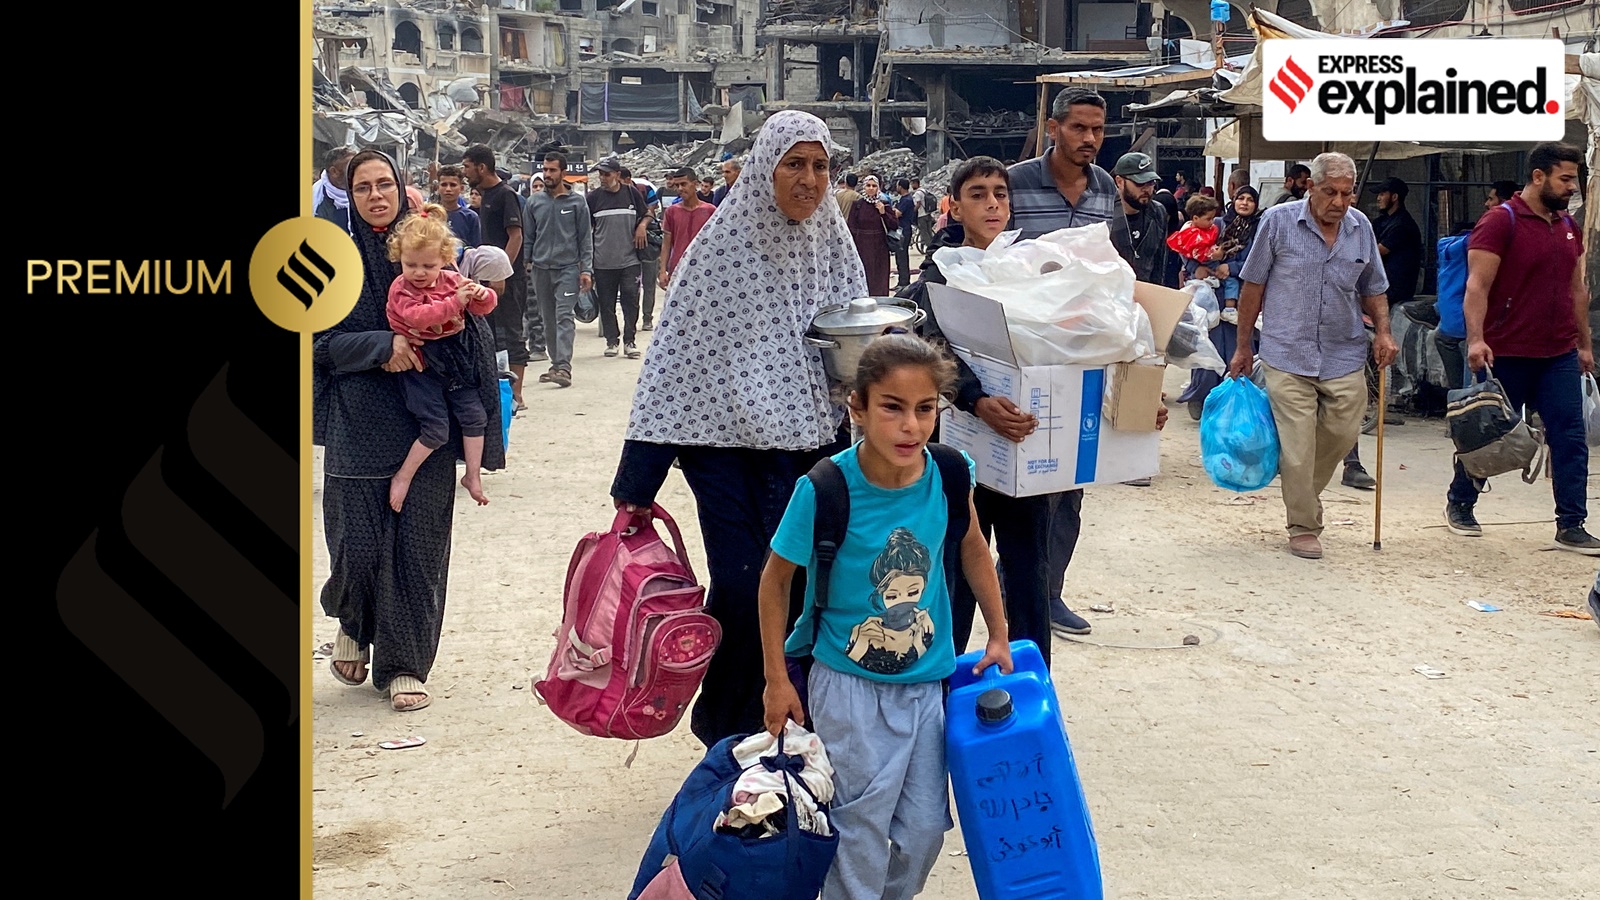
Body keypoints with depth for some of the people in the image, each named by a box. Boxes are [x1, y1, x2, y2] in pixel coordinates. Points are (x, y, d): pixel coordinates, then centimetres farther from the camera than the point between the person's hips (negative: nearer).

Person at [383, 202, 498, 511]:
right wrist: (454, 302, -35)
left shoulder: (452, 280, 2)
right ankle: (401, 478, 7)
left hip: (456, 360, 6)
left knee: (474, 415, 7)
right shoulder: (401, 288, -14)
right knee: (436, 428, -9)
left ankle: (473, 475, 22)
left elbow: (481, 308, 8)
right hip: (421, 364, -6)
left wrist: (482, 295, -17)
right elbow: (417, 316, -32)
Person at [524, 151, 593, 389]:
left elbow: (585, 238, 3)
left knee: (564, 317, -14)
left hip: (568, 268, -4)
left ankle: (564, 366, -20)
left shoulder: (577, 203, 2)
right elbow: (528, 236, 13)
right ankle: (556, 363, 17)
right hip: (541, 268, 4)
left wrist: (586, 270, -4)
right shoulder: (535, 202, 9)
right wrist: (525, 263, 4)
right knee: (548, 319, 8)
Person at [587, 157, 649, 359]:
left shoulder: (632, 194, 3)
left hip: (629, 259, 0)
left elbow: (646, 215, 17)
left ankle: (629, 341, 6)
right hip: (603, 262, 0)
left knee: (631, 301, -2)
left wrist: (642, 225, -5)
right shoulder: (594, 197, 2)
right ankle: (611, 341, 15)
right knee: (606, 304, 5)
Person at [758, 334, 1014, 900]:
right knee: (863, 822, -1)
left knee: (925, 827, 10)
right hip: (850, 683, -3)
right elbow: (777, 579, -8)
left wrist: (998, 636, 12)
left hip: (927, 679, 4)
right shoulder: (826, 489, -22)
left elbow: (972, 548, 9)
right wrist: (776, 680, -6)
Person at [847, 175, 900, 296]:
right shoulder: (857, 205, 1)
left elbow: (895, 225, 1)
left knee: (880, 280, 2)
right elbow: (850, 227, -1)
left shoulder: (884, 204, 3)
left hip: (880, 249, 1)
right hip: (862, 248, -1)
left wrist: (883, 213, -13)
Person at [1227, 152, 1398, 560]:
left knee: (1342, 434, 5)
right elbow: (1253, 286, 2)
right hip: (1287, 356, -4)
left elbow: (1372, 290, 18)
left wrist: (1383, 332, 0)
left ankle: (1303, 493, 32)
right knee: (1297, 446, -4)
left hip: (1344, 356, 4)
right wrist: (1243, 347, 4)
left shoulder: (1361, 227, 6)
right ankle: (1304, 527, 9)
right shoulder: (1278, 221, -5)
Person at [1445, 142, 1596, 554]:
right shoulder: (1500, 221, -10)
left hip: (1560, 356, 6)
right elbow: (1477, 285, -18)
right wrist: (1476, 339, -29)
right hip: (1507, 355, -6)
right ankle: (1460, 505, 27)